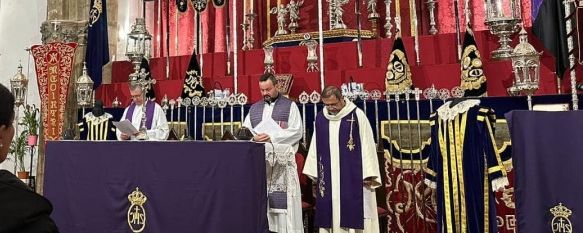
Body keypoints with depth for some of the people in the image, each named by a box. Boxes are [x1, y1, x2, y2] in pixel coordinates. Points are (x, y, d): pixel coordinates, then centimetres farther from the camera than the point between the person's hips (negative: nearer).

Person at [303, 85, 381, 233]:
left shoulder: (357, 115, -6)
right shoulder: (320, 117, 7)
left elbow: (367, 145, -6)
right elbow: (315, 146, 12)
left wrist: (369, 174, -9)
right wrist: (314, 173, 11)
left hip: (352, 176, -4)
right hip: (327, 178, 4)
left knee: (352, 212, -1)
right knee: (329, 213, 6)